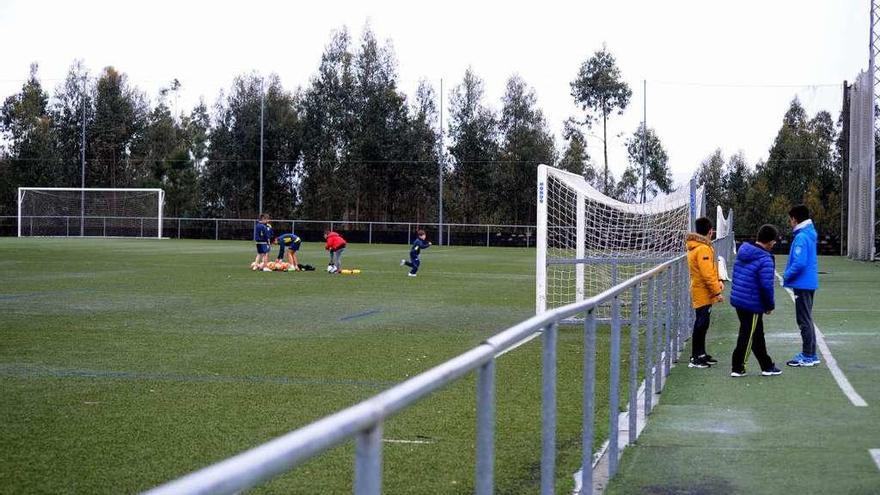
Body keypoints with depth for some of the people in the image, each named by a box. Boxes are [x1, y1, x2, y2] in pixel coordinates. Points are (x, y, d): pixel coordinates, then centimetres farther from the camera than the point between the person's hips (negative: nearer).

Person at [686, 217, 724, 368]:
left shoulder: (696, 247, 12)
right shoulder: (703, 249, -20)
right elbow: (707, 274, -23)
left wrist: (717, 281, 8)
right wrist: (717, 291, -18)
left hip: (701, 293, 10)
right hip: (704, 293, -10)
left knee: (702, 324, 17)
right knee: (701, 324, -6)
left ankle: (701, 354, 25)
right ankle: (695, 358, -2)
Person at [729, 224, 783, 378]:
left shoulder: (743, 253, 5)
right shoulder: (765, 260, -20)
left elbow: (735, 275, 13)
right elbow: (767, 286, -22)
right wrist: (770, 305, -6)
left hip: (737, 299, 8)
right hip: (753, 304, -8)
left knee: (757, 335, 18)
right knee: (748, 336, 5)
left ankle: (767, 365, 27)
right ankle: (737, 368, 10)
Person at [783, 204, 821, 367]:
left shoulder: (801, 237, -19)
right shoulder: (809, 234, 12)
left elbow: (799, 263, -26)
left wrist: (787, 276, -11)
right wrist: (789, 275, 15)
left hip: (802, 285, -10)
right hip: (809, 283, 10)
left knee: (804, 321, -3)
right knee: (806, 320, 16)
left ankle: (808, 356, 1)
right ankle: (810, 354, 21)